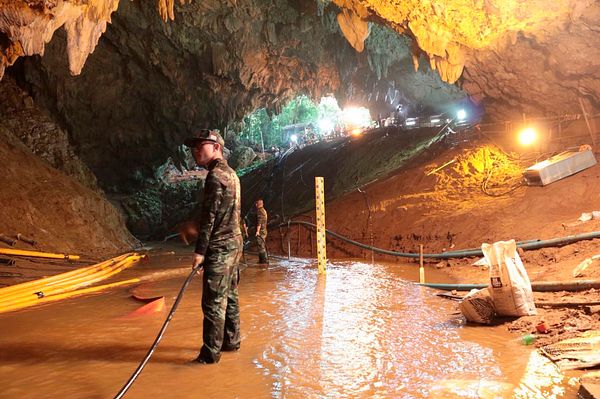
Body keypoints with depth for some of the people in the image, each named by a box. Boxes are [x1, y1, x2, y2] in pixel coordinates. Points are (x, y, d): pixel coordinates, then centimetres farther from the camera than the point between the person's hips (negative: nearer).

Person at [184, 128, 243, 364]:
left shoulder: (216, 176, -14)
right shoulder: (231, 174, 16)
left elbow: (210, 216, -19)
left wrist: (200, 250, -17)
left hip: (219, 248, -10)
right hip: (234, 243, 10)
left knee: (213, 301, -4)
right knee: (229, 296, 17)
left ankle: (210, 353, 3)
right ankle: (231, 341, 28)